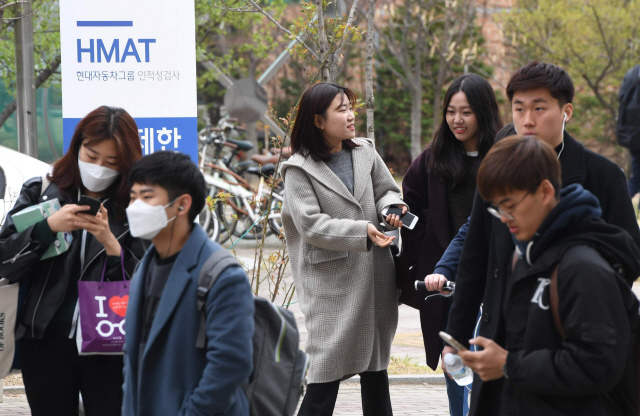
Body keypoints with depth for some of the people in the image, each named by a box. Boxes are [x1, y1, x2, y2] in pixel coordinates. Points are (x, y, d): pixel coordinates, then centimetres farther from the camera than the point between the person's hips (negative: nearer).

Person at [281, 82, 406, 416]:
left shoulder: (365, 153, 7)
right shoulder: (300, 169, -8)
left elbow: (387, 189, 17)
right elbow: (310, 224, -16)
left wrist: (392, 206, -8)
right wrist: (362, 231, -27)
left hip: (374, 278, 6)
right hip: (331, 284, -6)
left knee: (375, 365, 15)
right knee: (327, 370, -7)